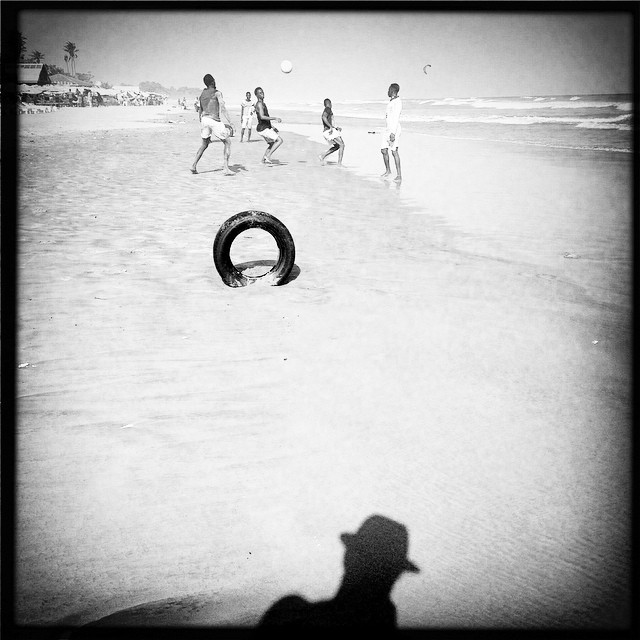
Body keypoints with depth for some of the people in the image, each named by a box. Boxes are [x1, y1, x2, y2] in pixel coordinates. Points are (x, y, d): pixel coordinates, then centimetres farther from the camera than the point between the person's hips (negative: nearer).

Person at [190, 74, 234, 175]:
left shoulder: (202, 93, 13)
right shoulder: (217, 93, -5)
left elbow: (199, 110, 18)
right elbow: (223, 109, -14)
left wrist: (201, 123, 28)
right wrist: (230, 123, -15)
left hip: (204, 119, 6)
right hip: (214, 120, -6)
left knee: (204, 144, 20)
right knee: (227, 142, 5)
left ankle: (193, 166, 9)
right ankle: (226, 168, -5)